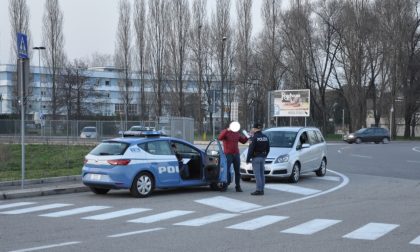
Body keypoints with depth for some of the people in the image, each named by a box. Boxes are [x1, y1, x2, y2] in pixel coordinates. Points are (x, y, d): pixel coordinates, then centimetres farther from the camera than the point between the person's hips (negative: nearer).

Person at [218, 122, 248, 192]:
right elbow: (220, 138, -22)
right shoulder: (225, 132, -3)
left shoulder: (237, 133, 13)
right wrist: (227, 130, -30)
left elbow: (243, 141, 19)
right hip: (228, 154, -5)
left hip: (236, 154, 5)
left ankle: (238, 186, 11)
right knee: (227, 170, -7)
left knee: (237, 171, 5)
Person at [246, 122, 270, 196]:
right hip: (263, 157, 7)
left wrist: (248, 159, -9)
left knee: (257, 174, -5)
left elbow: (250, 150, -15)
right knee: (261, 174, 10)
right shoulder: (265, 137, 7)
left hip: (256, 158, -7)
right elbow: (268, 149, 12)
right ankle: (262, 190, 13)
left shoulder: (254, 138, -14)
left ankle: (259, 190, -7)